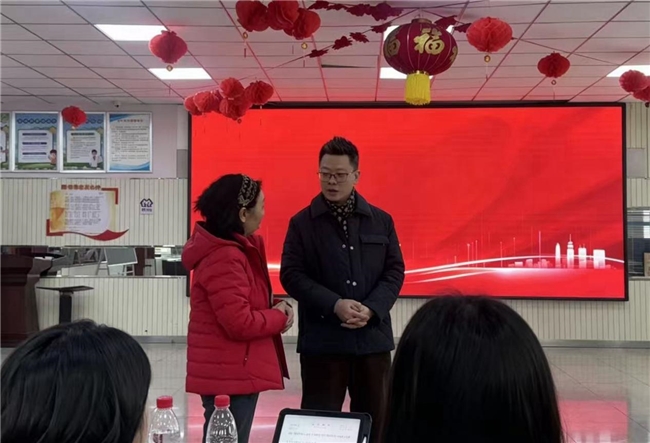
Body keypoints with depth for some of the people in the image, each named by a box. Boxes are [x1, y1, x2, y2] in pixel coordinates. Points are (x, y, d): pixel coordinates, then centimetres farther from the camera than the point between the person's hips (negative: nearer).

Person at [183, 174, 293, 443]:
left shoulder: (232, 249, 10)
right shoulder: (225, 258, -22)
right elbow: (240, 323, -26)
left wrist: (275, 310, -1)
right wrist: (279, 318, -10)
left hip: (228, 370, 10)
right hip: (230, 374, -10)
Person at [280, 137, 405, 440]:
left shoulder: (381, 221, 8)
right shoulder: (302, 222, 2)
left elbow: (394, 271, 5)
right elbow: (291, 275, -5)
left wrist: (371, 308, -12)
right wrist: (334, 305, -18)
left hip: (373, 337, 3)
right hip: (321, 339, -2)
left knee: (374, 420, 11)